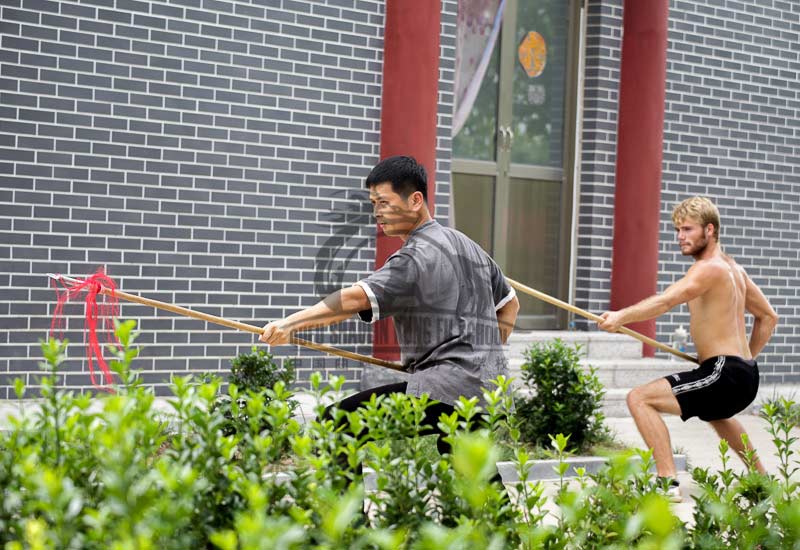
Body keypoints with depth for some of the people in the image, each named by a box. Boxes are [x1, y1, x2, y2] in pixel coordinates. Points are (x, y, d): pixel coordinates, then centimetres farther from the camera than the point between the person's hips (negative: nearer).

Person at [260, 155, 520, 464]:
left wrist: (291, 323, -30)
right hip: (487, 392, 10)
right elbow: (510, 304, 31)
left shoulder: (418, 257, -10)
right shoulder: (467, 246, 20)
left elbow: (357, 298, -25)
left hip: (444, 387, -10)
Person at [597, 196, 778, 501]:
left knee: (640, 398, -15)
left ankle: (668, 482, -23)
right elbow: (768, 317, 26)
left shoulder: (710, 268, -13)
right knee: (715, 414, 42)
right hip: (746, 377, 11)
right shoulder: (733, 268, 17)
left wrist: (622, 316, -37)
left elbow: (667, 300, -30)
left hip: (723, 374, -11)